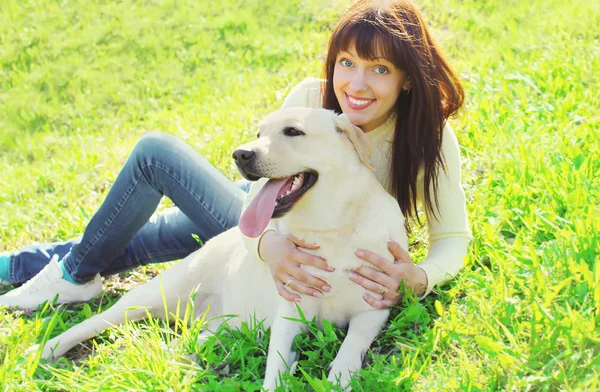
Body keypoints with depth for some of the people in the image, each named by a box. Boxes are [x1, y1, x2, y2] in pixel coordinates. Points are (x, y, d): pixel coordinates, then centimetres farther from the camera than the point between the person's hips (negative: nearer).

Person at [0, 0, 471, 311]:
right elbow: (263, 187, -18)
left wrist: (416, 278, -40)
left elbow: (454, 236, -17)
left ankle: (76, 277, 10)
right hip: (269, 224, 4)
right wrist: (267, 244, -41)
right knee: (116, 240, 5)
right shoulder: (310, 98, -19)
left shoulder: (430, 135, -26)